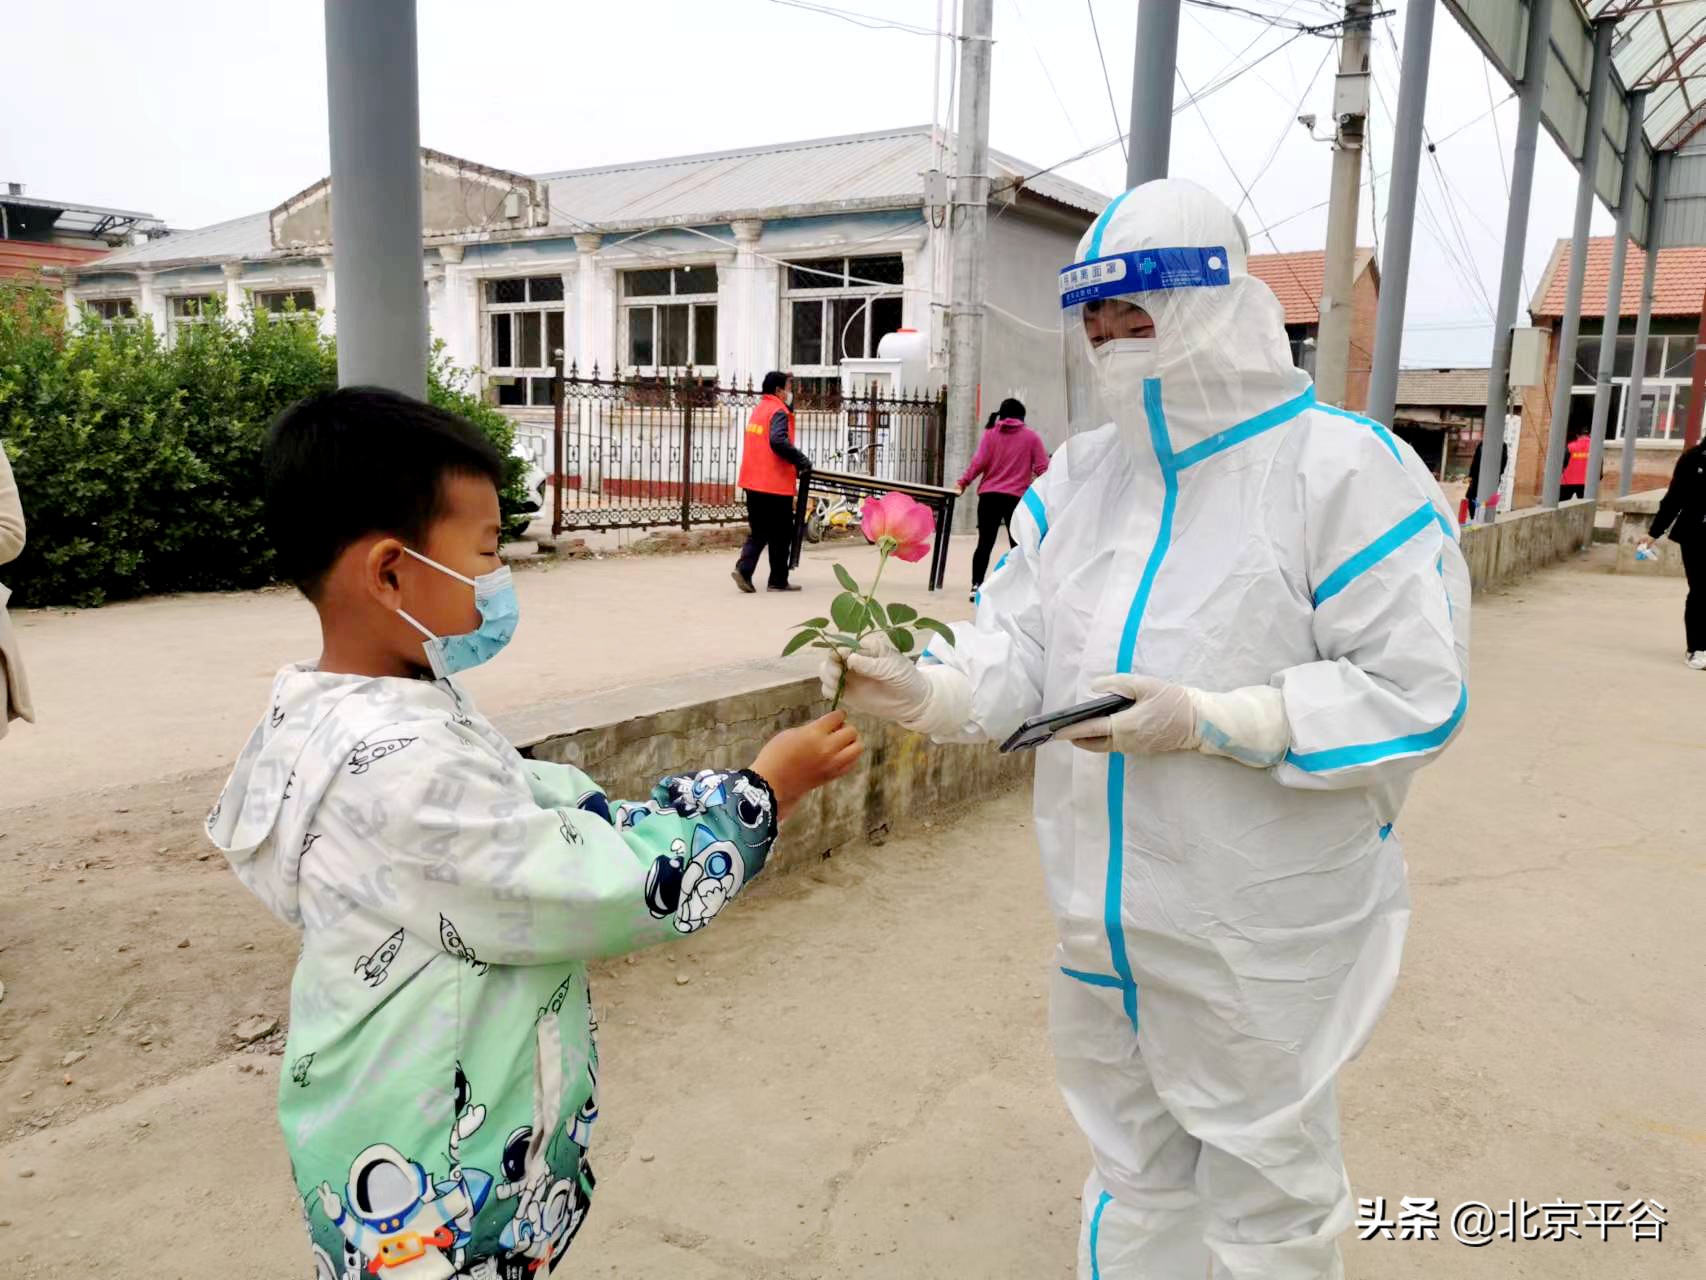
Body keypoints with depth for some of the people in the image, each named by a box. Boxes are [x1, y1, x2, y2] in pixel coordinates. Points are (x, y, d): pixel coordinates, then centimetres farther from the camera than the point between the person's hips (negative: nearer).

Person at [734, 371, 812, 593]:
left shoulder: (758, 409, 16)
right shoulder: (778, 412, -11)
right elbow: (778, 440, -28)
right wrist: (801, 461, -20)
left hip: (753, 481, 8)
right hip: (775, 483, -8)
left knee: (759, 531, 13)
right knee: (781, 534, 4)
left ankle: (744, 569, -4)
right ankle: (778, 581, 10)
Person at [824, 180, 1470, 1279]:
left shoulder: (1342, 468, -15)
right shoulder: (1082, 474, 3)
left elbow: (1417, 689, -18)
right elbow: (1018, 647, -1)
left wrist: (1207, 720, -26)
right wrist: (923, 689, -21)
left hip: (1263, 934, -5)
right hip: (1106, 917, 5)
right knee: (1131, 1169, 25)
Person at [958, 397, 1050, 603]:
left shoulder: (990, 434, 7)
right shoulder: (1032, 437, 5)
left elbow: (979, 462, -3)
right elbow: (1042, 469, 1)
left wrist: (964, 481, 7)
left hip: (989, 496, 1)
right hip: (1017, 498, -1)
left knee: (985, 543, 5)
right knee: (1018, 545, 8)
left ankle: (976, 586, -2)